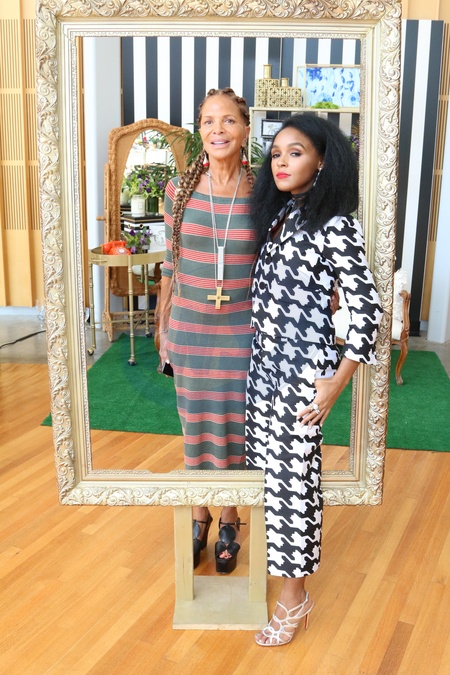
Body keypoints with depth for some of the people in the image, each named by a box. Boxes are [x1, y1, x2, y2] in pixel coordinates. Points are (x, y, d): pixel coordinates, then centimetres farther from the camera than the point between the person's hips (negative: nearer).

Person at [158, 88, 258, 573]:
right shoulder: (179, 189, -3)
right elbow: (170, 264, 4)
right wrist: (162, 328, 7)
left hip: (241, 332, -1)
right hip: (189, 330, 2)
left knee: (233, 427, 11)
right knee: (195, 424, 15)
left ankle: (229, 523, 34)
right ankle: (199, 518, 37)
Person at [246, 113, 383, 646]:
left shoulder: (336, 226, -14)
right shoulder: (278, 216, 9)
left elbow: (366, 309, -15)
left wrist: (334, 384, -15)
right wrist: (260, 357, 16)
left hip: (301, 371, -7)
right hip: (264, 362, 7)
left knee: (292, 476, 3)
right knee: (266, 464, 16)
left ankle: (294, 597, 21)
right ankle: (273, 549, 39)